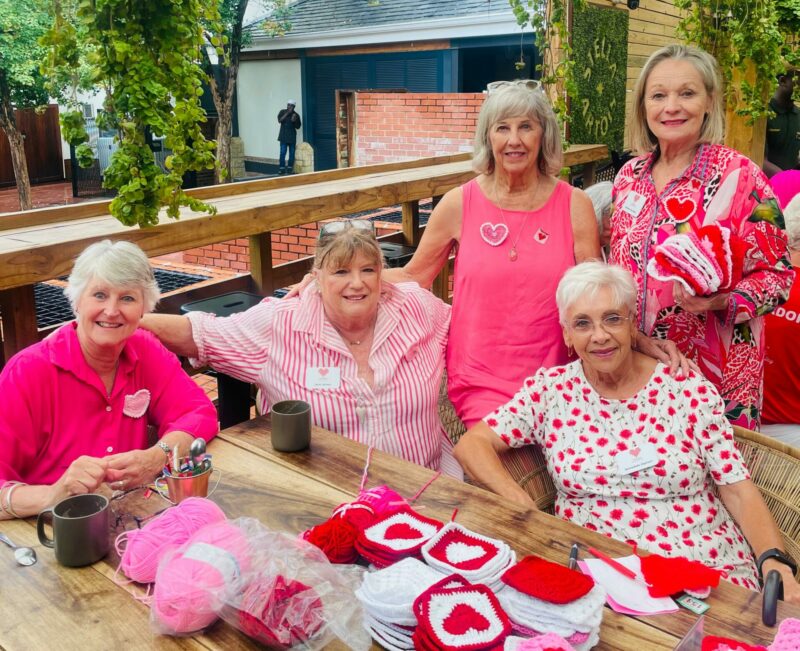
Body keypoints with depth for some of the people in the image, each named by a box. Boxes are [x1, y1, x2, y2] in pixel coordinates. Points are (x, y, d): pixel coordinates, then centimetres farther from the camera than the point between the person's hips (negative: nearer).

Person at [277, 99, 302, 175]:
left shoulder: (296, 115, 4)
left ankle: (290, 169, 7)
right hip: (283, 136, -2)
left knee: (292, 153, 1)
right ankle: (281, 169, -6)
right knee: (283, 152, -9)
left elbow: (298, 126, 6)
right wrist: (287, 113, -18)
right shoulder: (282, 112, 3)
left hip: (292, 136, 2)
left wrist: (294, 121, -14)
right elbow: (280, 120, -13)